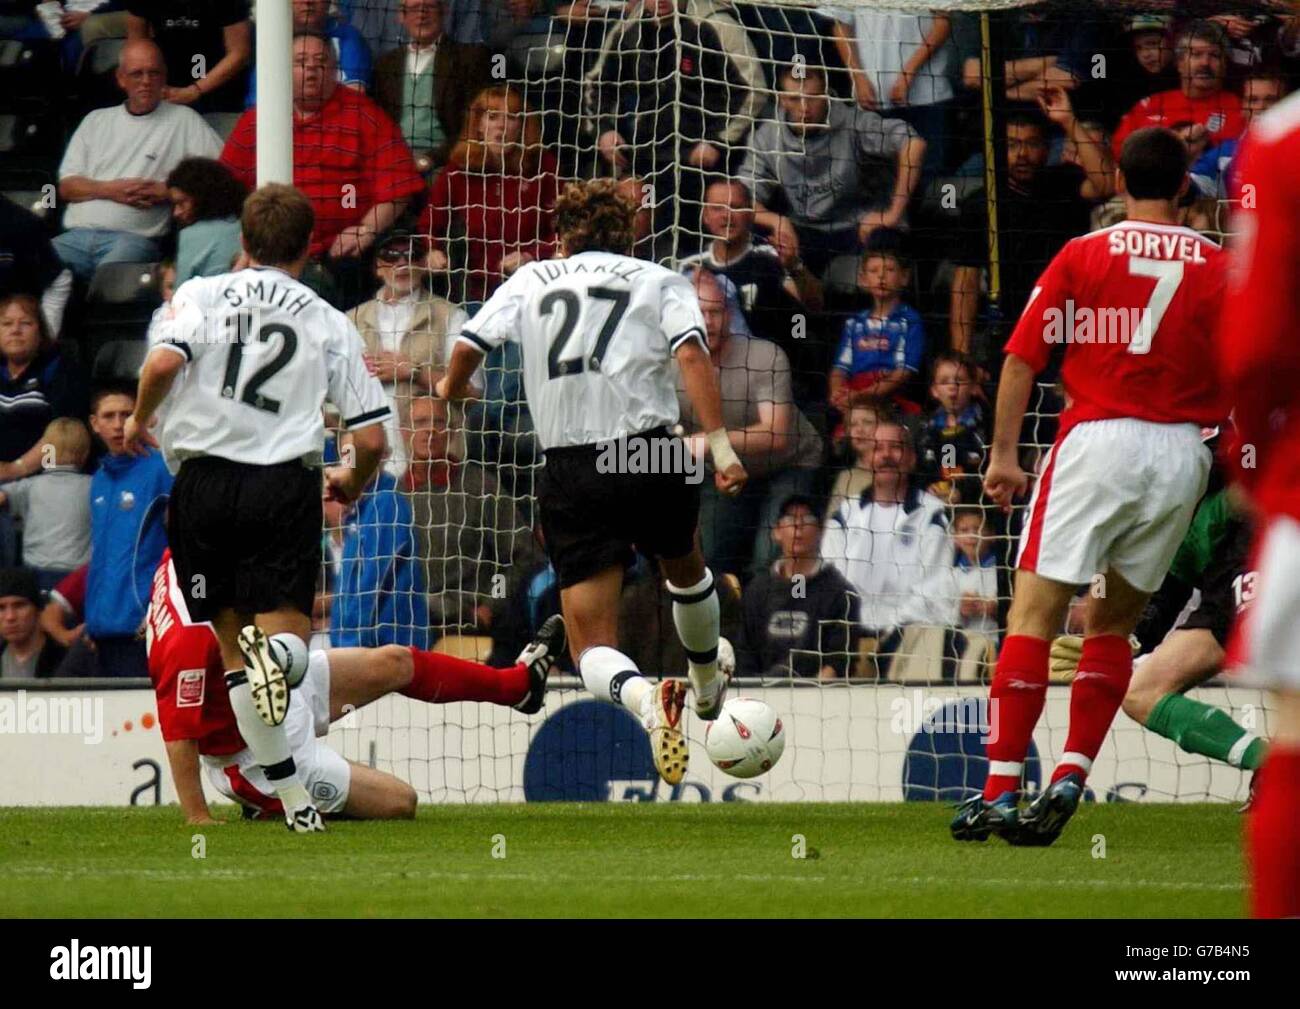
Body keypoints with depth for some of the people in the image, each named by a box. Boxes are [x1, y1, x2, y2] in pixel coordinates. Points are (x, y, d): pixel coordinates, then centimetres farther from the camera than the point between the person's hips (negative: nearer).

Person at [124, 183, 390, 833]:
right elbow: (371, 438, 4)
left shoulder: (202, 294, 7)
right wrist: (350, 483, 26)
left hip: (206, 480, 0)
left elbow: (163, 361, -13)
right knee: (288, 639, 2)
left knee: (232, 644, 7)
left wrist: (140, 419, 7)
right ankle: (277, 653, -36)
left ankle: (292, 798, 0)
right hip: (287, 484, 0)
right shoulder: (329, 323, 10)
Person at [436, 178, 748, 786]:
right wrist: (720, 444, -15)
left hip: (567, 469, -1)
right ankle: (708, 689, 56)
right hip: (650, 456, 1)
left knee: (592, 648, 0)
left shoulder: (532, 280, 14)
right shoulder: (658, 282, 11)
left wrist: (451, 388, 30)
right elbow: (691, 353, -7)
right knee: (685, 570, 35)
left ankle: (641, 697, -33)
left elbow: (469, 346, 7)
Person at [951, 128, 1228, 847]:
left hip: (1098, 438, -3)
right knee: (1112, 622, 16)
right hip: (1182, 452, 3)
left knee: (1033, 614, -3)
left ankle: (999, 791, -11)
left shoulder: (1082, 257, 2)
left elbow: (1022, 359, -1)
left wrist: (1003, 454, 3)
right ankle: (1070, 780, 3)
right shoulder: (1221, 269, 4)